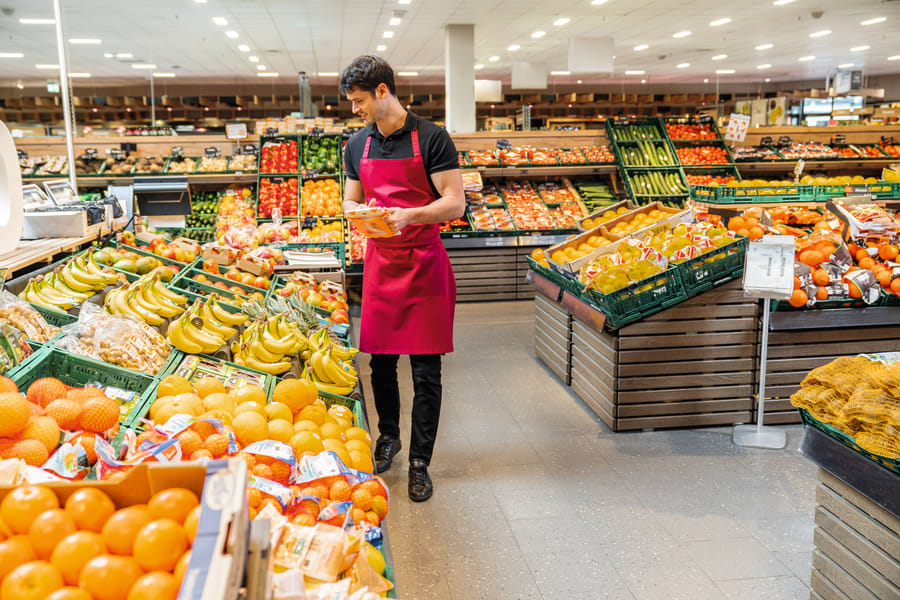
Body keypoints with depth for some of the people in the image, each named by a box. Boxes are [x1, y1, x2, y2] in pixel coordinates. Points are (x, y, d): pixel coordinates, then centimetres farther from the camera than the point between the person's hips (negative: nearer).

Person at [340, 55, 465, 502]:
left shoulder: (431, 139, -7)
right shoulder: (358, 145, 10)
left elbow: (455, 203, -10)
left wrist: (409, 215, -26)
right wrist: (358, 210, -6)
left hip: (424, 263, -4)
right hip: (379, 260, 5)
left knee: (425, 371, 0)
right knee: (381, 361, 12)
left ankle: (420, 462, 12)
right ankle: (387, 435, 35)